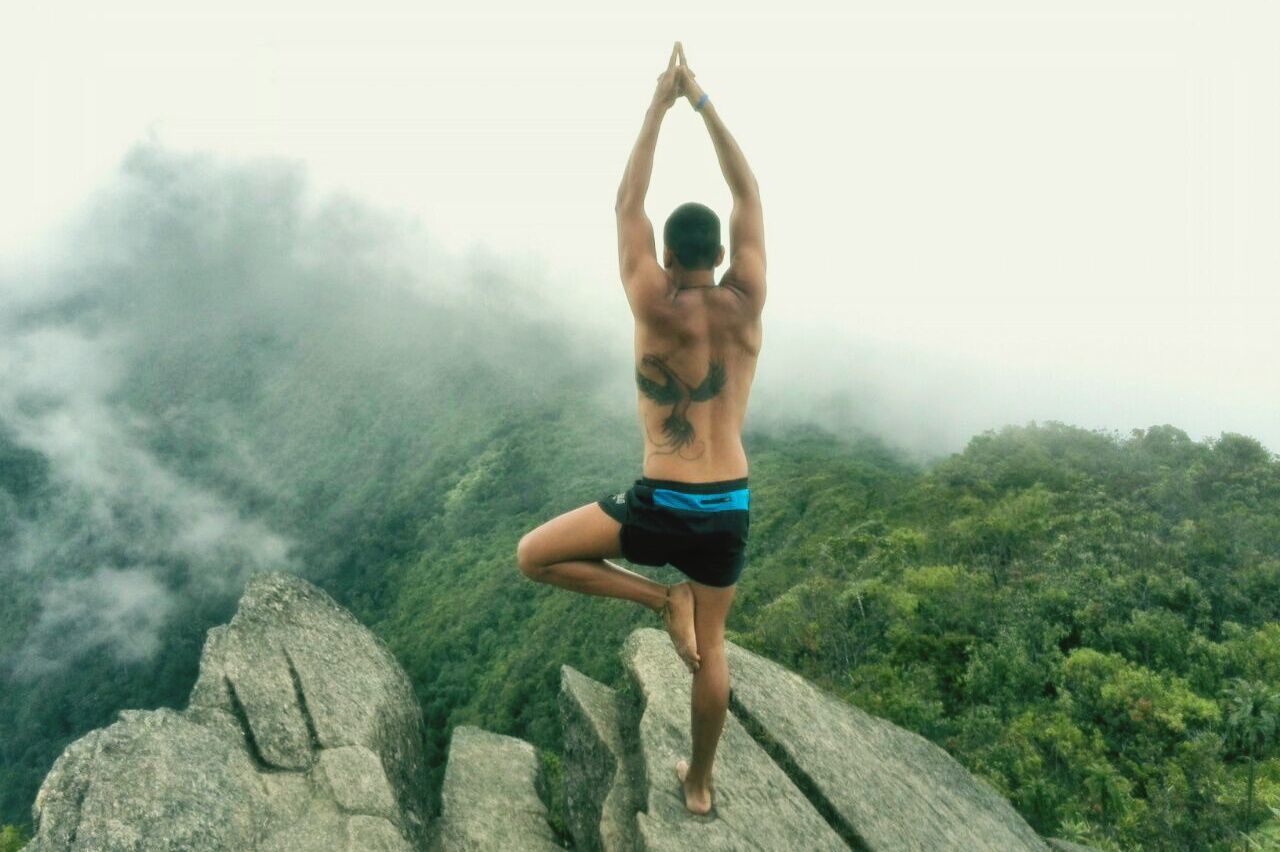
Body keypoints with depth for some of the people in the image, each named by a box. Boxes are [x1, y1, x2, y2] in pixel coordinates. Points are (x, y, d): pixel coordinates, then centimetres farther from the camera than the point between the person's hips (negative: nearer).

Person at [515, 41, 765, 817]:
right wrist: (703, 100, 11)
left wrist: (660, 105, 8)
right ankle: (700, 783, 36)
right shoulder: (746, 304, -3)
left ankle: (662, 600, 6)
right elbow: (749, 196, 7)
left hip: (661, 507, -4)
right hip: (730, 508, 5)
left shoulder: (656, 306, -10)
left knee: (534, 556, 13)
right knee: (712, 647, 21)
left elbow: (629, 205, 1)